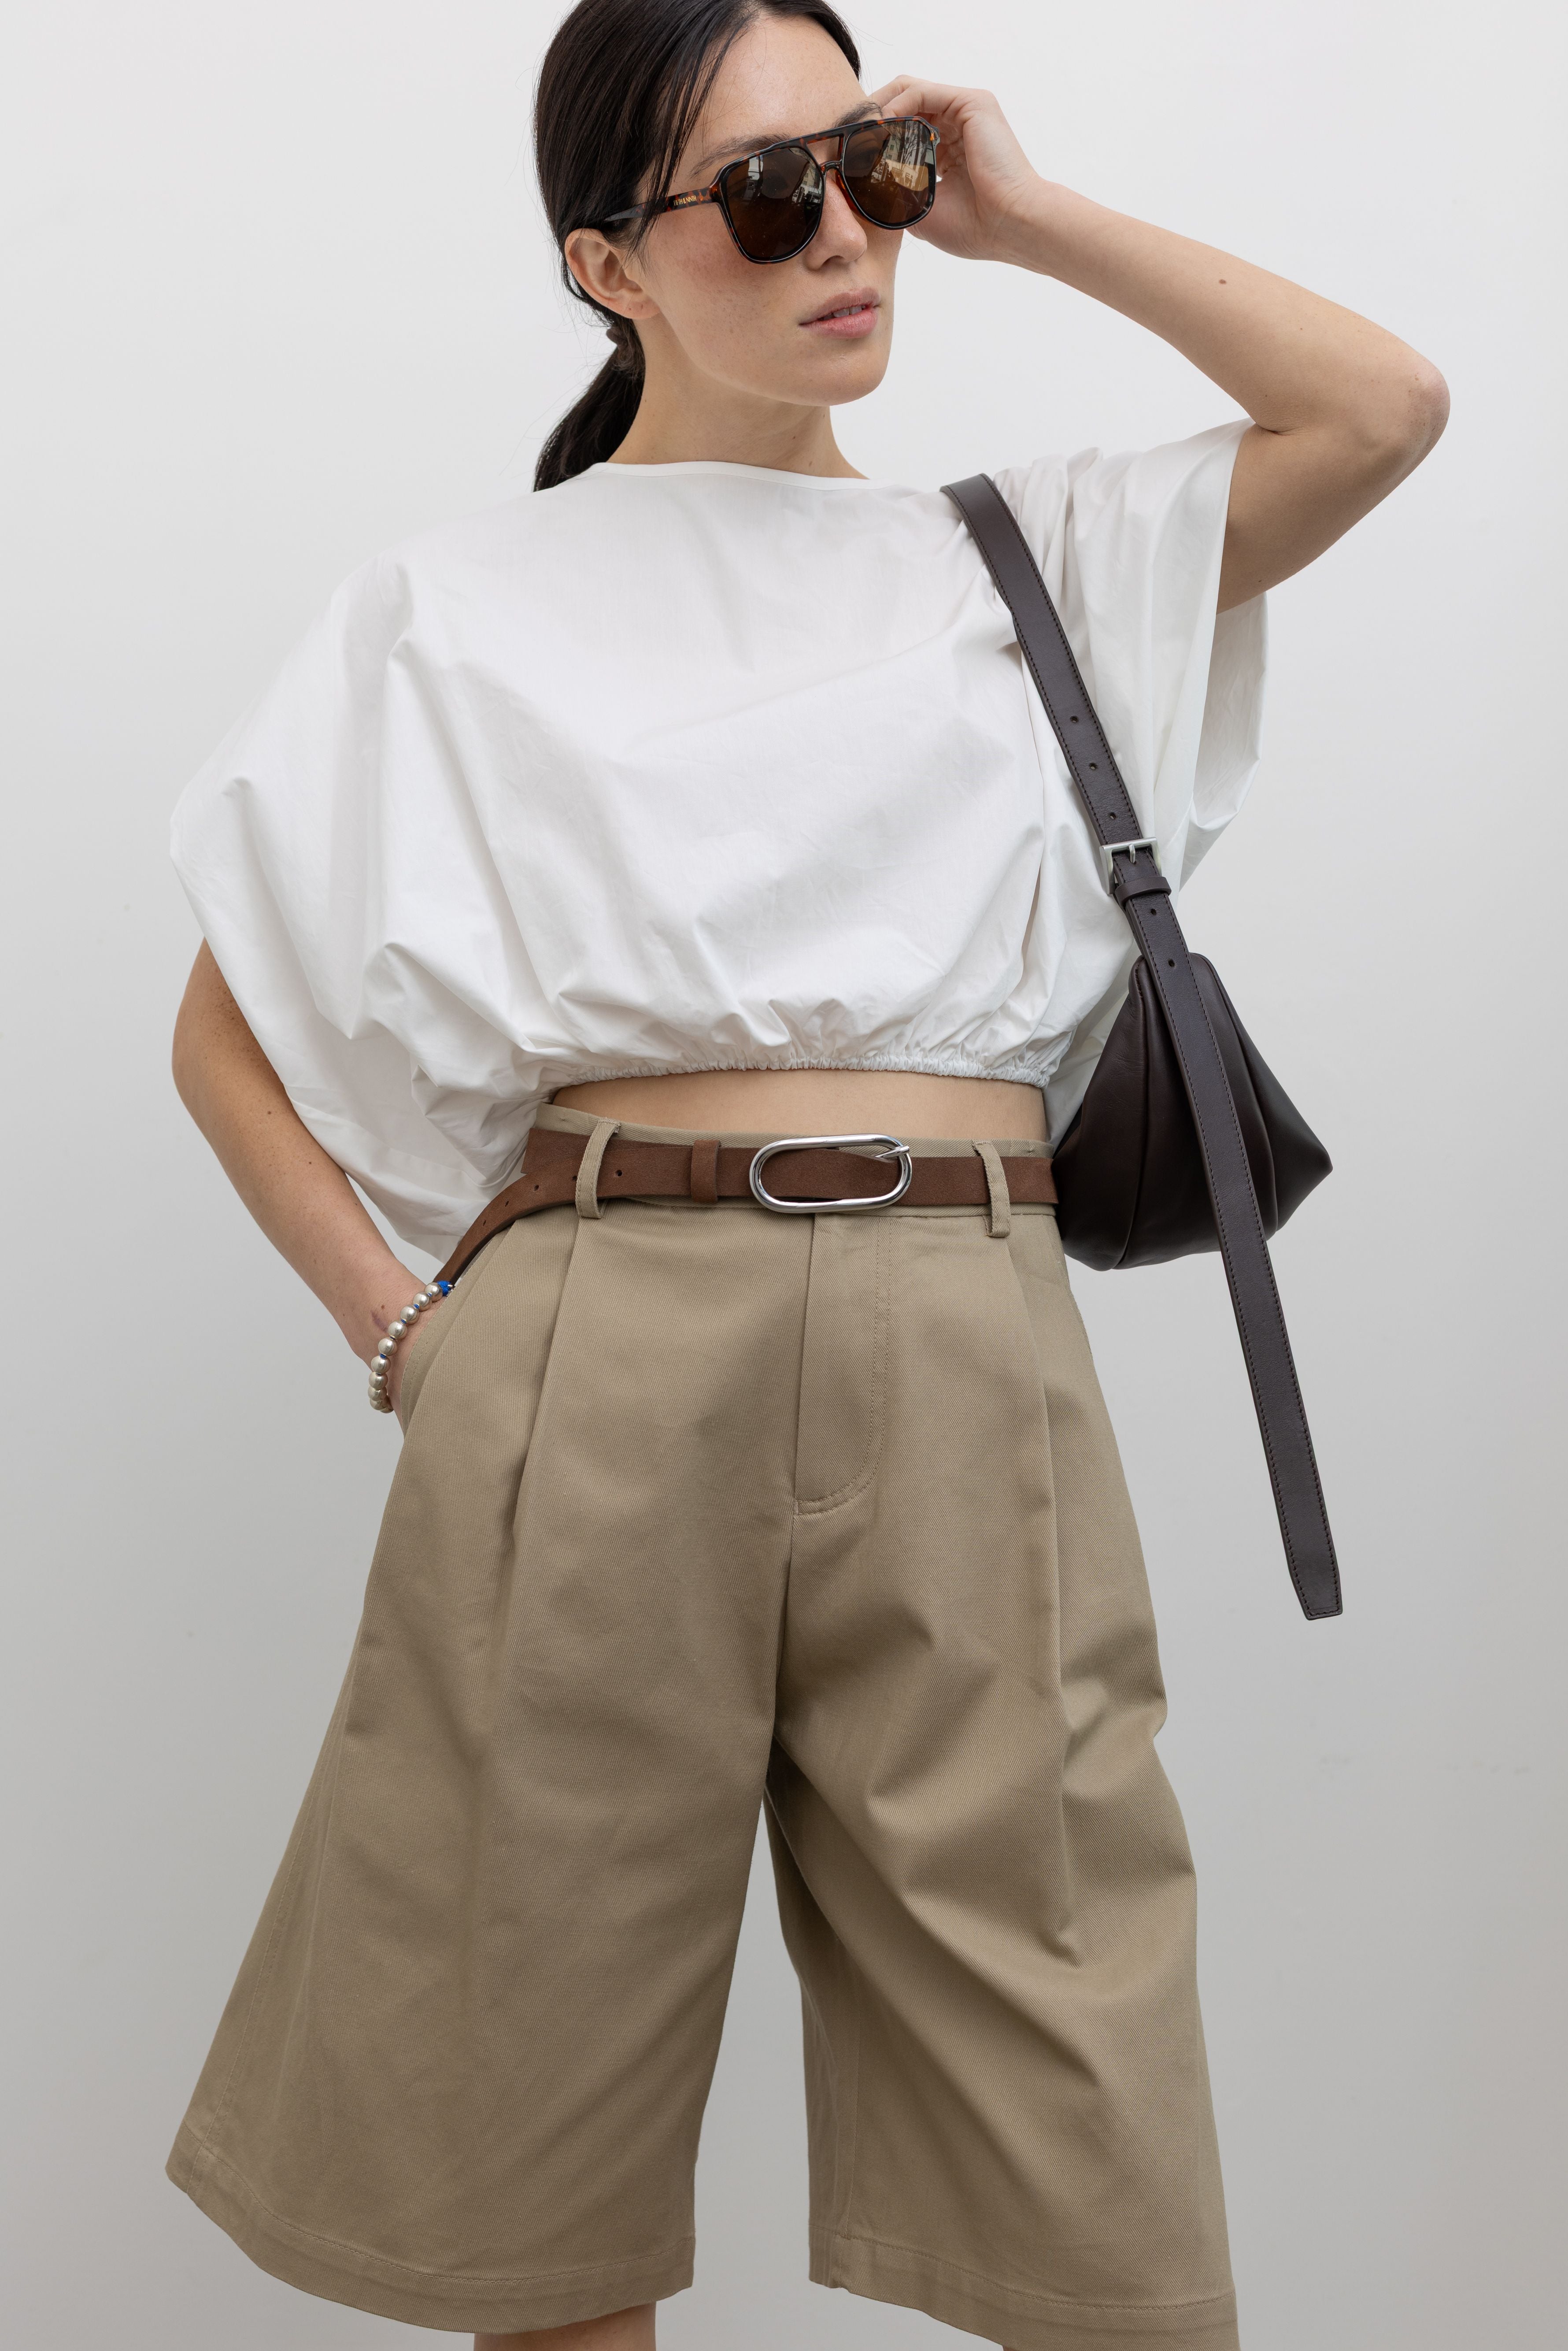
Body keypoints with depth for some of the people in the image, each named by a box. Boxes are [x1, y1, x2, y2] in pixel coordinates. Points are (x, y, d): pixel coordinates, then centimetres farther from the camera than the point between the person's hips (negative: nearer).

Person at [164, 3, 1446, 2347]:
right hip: (601, 1346, 0)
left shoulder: (1021, 553, 17)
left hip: (970, 1352, 1)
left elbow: (1384, 411, 7)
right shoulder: (466, 601, 12)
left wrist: (1027, 216, 10)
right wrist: (406, 1334, 1)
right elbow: (226, 1031, 13)